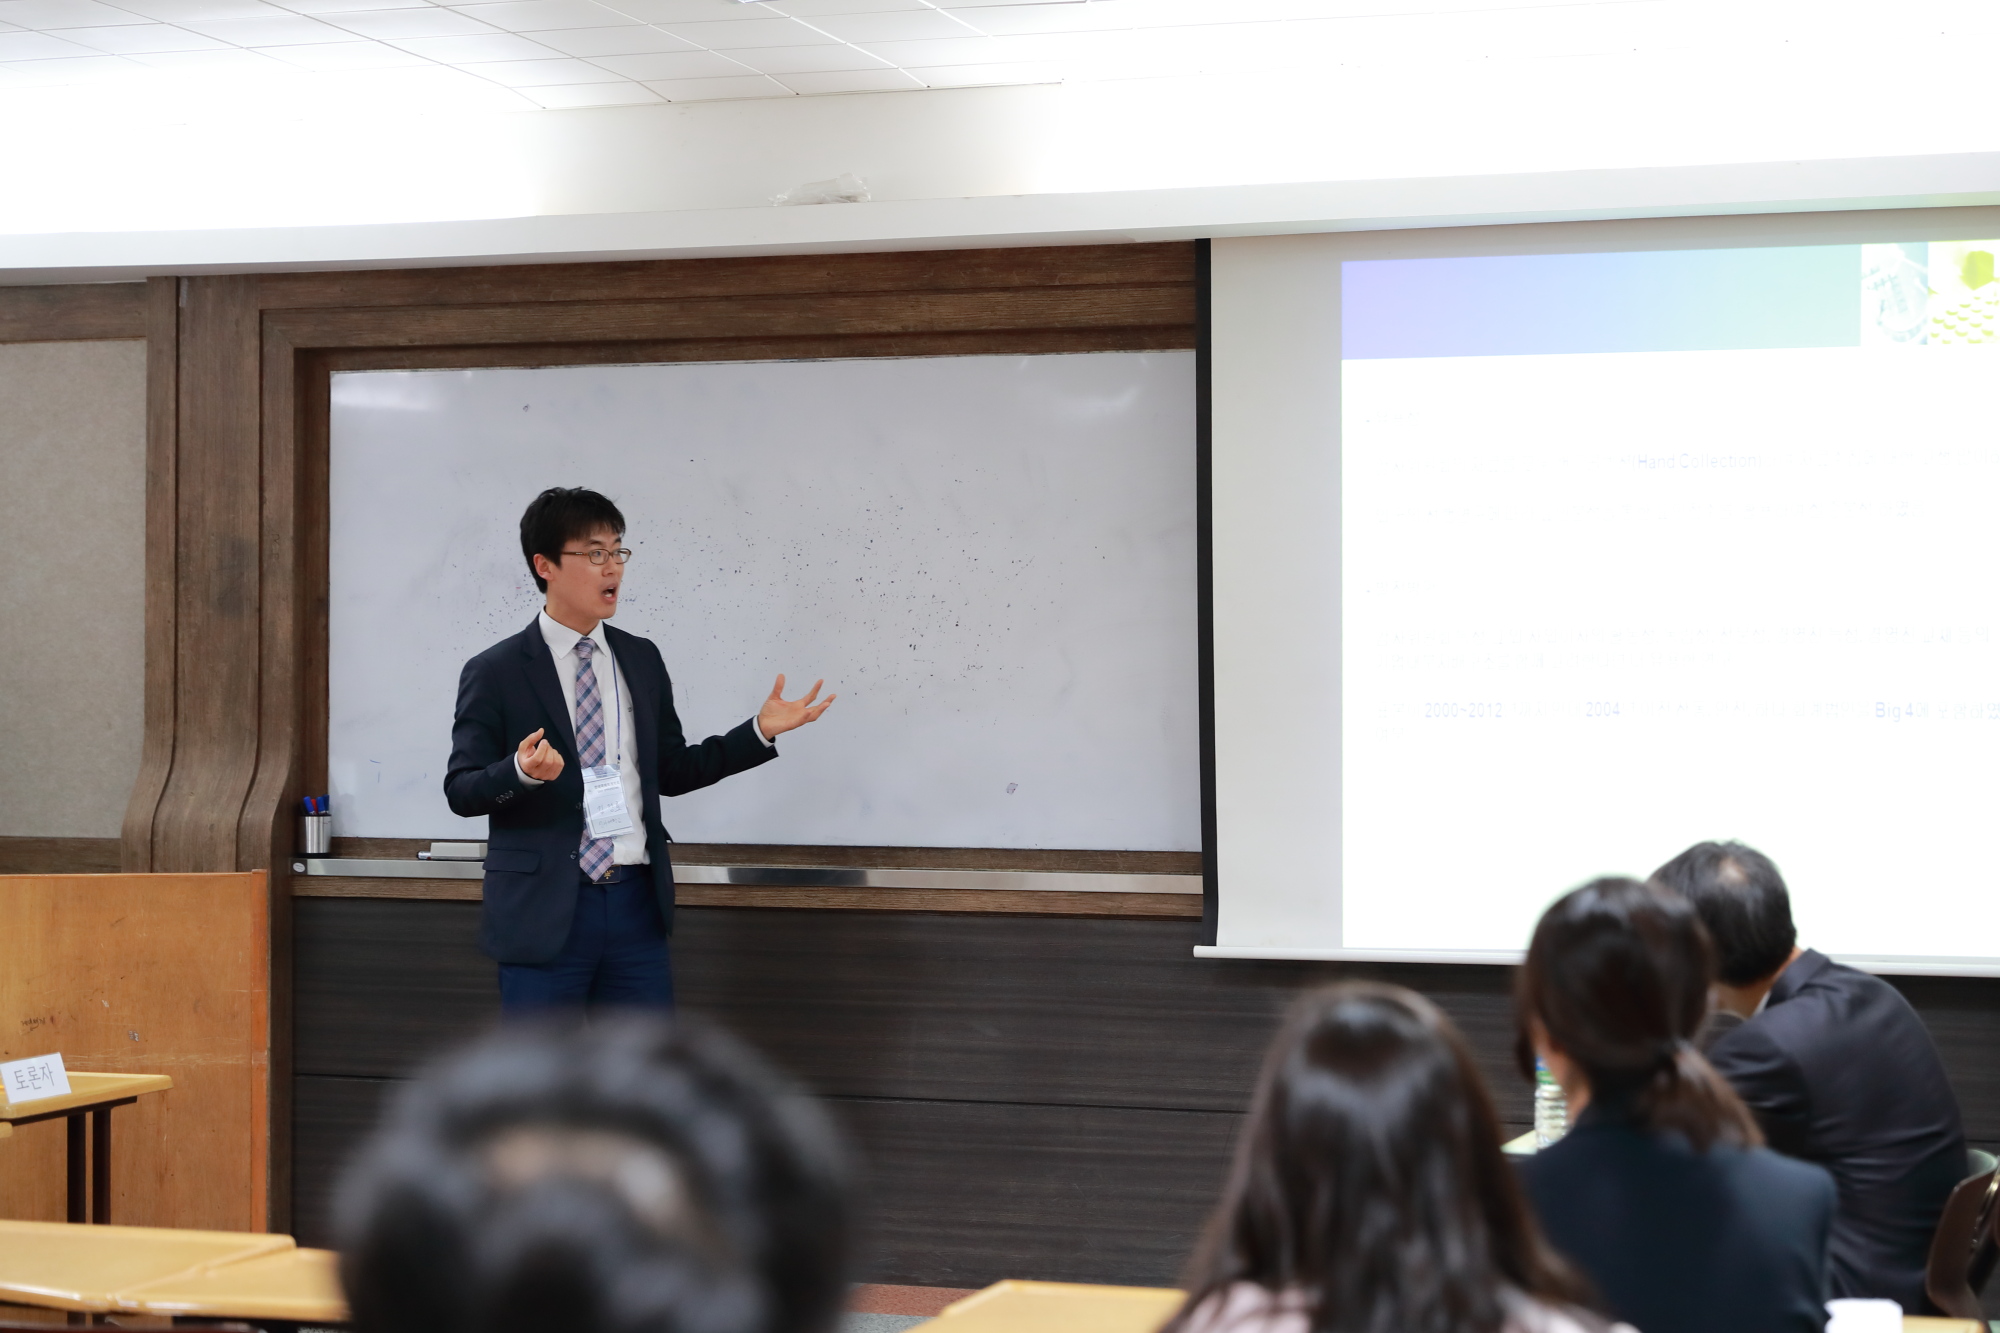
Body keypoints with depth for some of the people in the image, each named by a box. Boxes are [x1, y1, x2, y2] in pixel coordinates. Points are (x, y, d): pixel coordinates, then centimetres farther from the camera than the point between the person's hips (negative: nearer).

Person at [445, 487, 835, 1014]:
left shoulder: (642, 659, 11)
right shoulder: (494, 673, -4)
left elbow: (672, 772, 16)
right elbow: (461, 789, -5)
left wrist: (761, 732, 5)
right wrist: (522, 772, -26)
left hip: (637, 905, 5)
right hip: (544, 908, -4)